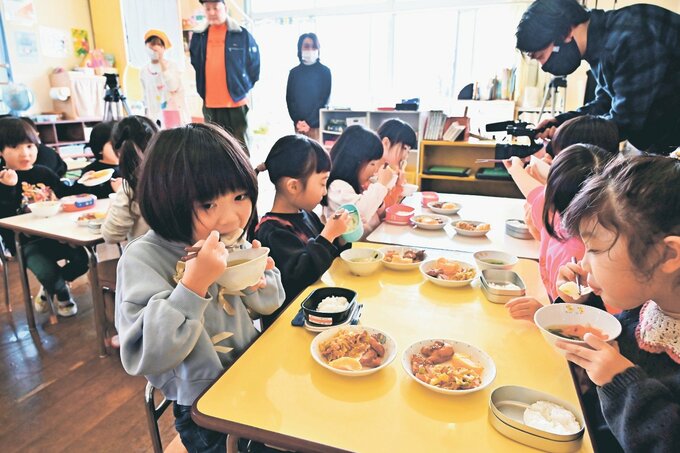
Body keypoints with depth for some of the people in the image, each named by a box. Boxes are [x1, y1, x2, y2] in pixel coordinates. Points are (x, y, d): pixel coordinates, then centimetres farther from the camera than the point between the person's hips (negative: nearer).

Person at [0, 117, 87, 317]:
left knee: (82, 260, -12)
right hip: (26, 242, -4)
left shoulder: (44, 172, 10)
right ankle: (62, 293, 13)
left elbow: (66, 194, 20)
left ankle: (49, 287, 19)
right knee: (47, 271, -26)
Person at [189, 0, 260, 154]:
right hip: (210, 104, 4)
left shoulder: (242, 35, -3)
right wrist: (202, 91, 15)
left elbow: (254, 65, 5)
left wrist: (245, 88, 5)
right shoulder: (198, 37, 8)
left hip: (236, 102, -4)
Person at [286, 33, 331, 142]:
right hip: (298, 125, 2)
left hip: (317, 124, -2)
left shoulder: (325, 71, 3)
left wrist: (309, 122, -10)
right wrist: (297, 121, -6)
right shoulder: (294, 72, 10)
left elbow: (324, 99, -3)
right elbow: (289, 98, 9)